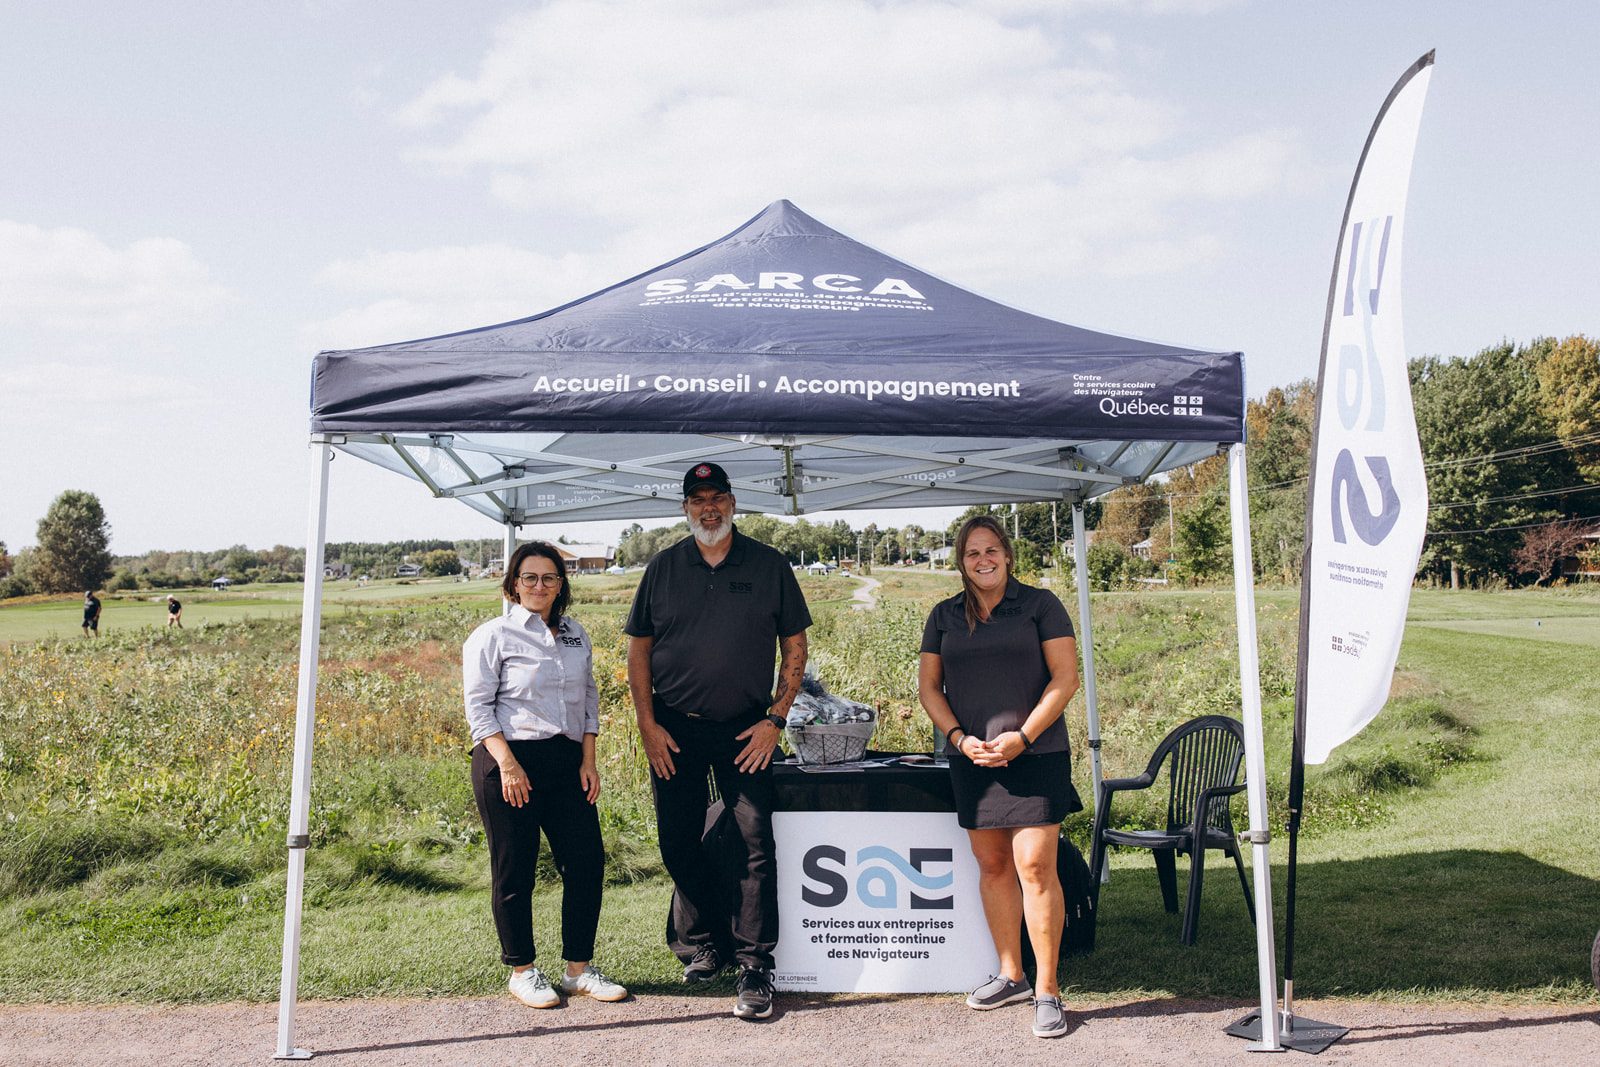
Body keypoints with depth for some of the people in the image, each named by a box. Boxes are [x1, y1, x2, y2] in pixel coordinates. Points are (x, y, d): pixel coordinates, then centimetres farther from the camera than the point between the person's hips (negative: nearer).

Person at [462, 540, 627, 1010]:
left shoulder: (576, 636, 14)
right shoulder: (492, 636, -2)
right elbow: (479, 707, -6)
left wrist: (588, 759, 5)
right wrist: (508, 764, -16)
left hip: (568, 761, 5)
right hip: (509, 763, -5)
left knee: (587, 861, 2)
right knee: (515, 870, 3)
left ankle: (579, 967, 16)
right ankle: (522, 971, 18)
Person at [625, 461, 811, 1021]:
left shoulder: (769, 565, 3)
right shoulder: (663, 568, 6)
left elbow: (794, 646, 5)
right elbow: (638, 649, 8)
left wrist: (774, 719, -4)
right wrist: (648, 725, -1)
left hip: (745, 730, -2)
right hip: (673, 731, 2)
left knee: (755, 842, -6)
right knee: (678, 844, 7)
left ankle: (754, 966, 3)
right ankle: (704, 945, 26)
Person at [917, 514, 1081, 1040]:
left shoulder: (1040, 604, 1)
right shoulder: (944, 616, 11)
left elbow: (1066, 678, -4)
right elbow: (928, 686, 11)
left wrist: (1022, 737, -12)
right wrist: (960, 738, -4)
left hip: (1035, 755, -4)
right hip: (972, 758, 4)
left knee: (1034, 865, -10)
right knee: (992, 866, 9)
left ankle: (1047, 990, -2)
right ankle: (1011, 976, 22)